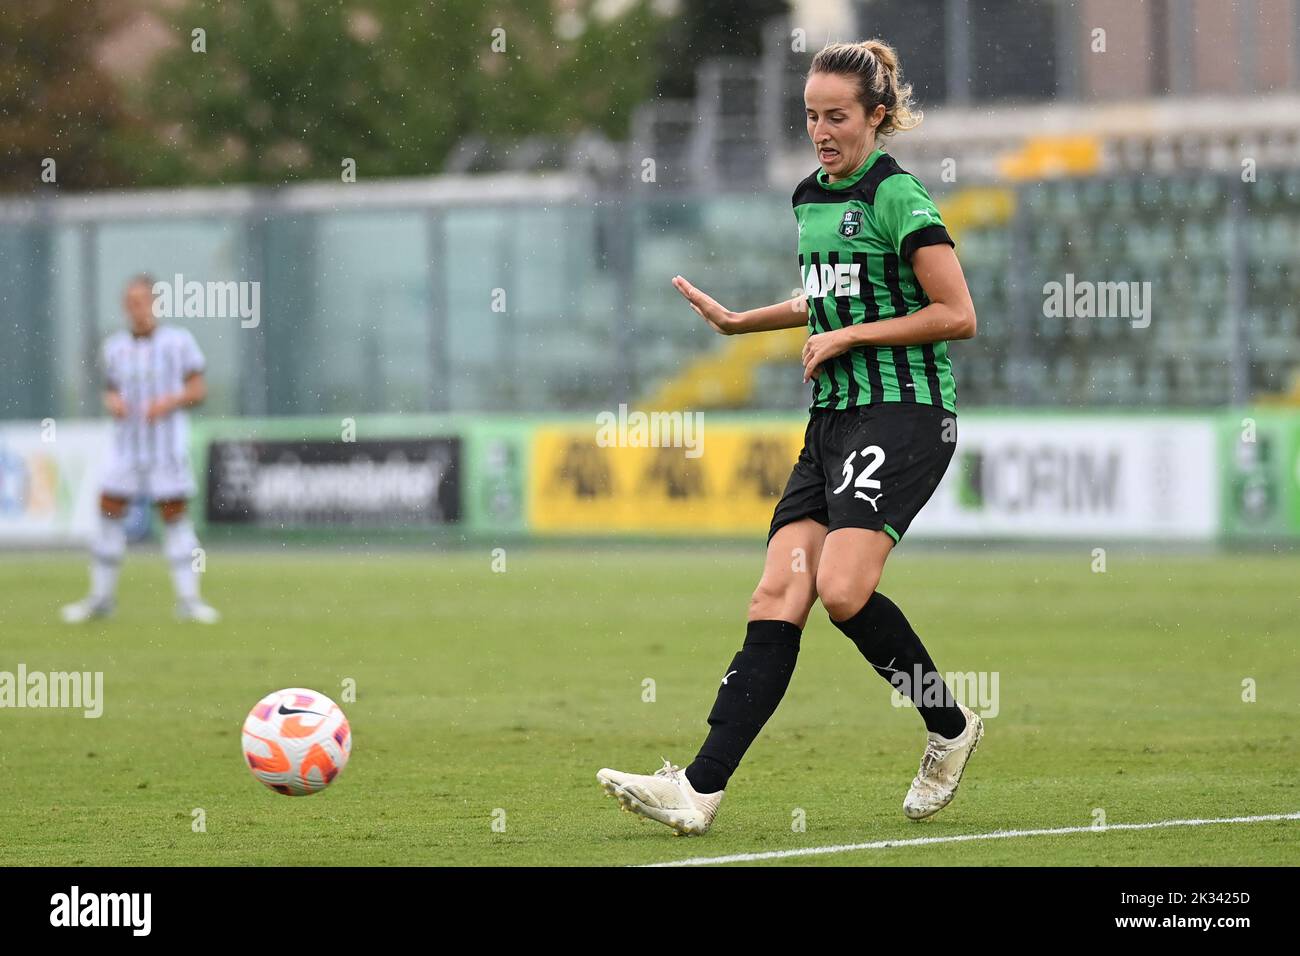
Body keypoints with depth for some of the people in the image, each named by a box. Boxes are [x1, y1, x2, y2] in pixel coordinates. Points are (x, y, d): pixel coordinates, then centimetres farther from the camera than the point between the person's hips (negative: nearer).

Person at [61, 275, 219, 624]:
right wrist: (113, 403, -5)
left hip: (168, 446, -3)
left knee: (174, 515, -5)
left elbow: (198, 390, -1)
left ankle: (188, 599, 0)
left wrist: (168, 402, -17)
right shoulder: (114, 346, 8)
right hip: (127, 445, 3)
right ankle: (101, 598, 8)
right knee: (109, 509, -2)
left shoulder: (179, 341, -2)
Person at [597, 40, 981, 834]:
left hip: (903, 411, -8)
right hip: (834, 419, 8)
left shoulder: (897, 195, -9)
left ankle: (950, 727, 1)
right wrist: (740, 322, 32)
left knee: (842, 588, -23)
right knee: (778, 596, -5)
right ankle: (701, 789, -14)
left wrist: (848, 335, -10)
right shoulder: (812, 197, 16)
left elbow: (957, 315, -11)